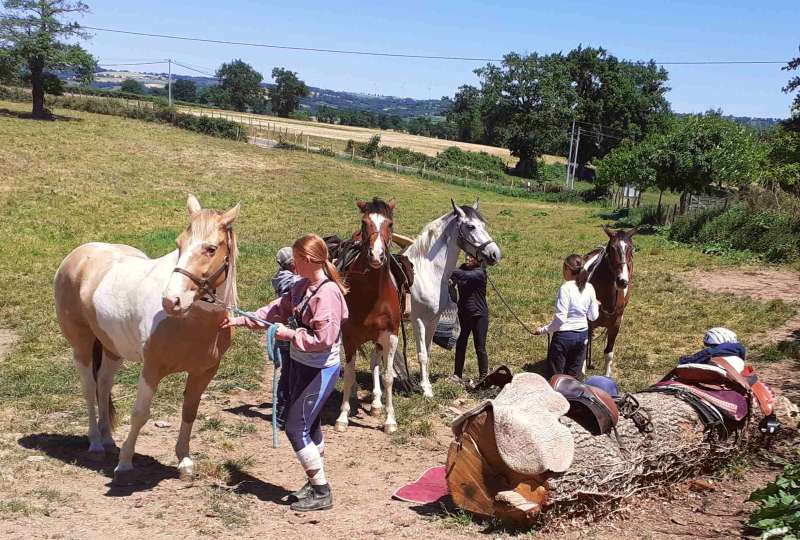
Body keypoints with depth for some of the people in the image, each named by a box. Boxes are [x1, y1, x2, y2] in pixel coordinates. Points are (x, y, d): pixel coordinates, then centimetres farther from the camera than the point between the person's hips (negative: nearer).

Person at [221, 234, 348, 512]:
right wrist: (238, 321, 8)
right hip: (301, 364, 9)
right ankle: (315, 484, 30)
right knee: (309, 426, 17)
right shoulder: (302, 287, 5)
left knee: (295, 428, -6)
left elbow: (323, 339, -27)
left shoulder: (327, 293, -24)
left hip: (319, 371, -9)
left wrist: (289, 334, -18)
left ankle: (321, 492, 5)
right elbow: (276, 310, 12)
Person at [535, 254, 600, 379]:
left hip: (564, 336, -6)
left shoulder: (566, 288, -17)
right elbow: (593, 316, 7)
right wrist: (595, 305, 26)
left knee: (554, 377, 5)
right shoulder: (589, 288, -1)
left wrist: (544, 330, -12)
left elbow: (560, 318, -22)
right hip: (582, 335, 6)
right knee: (574, 376, 15)